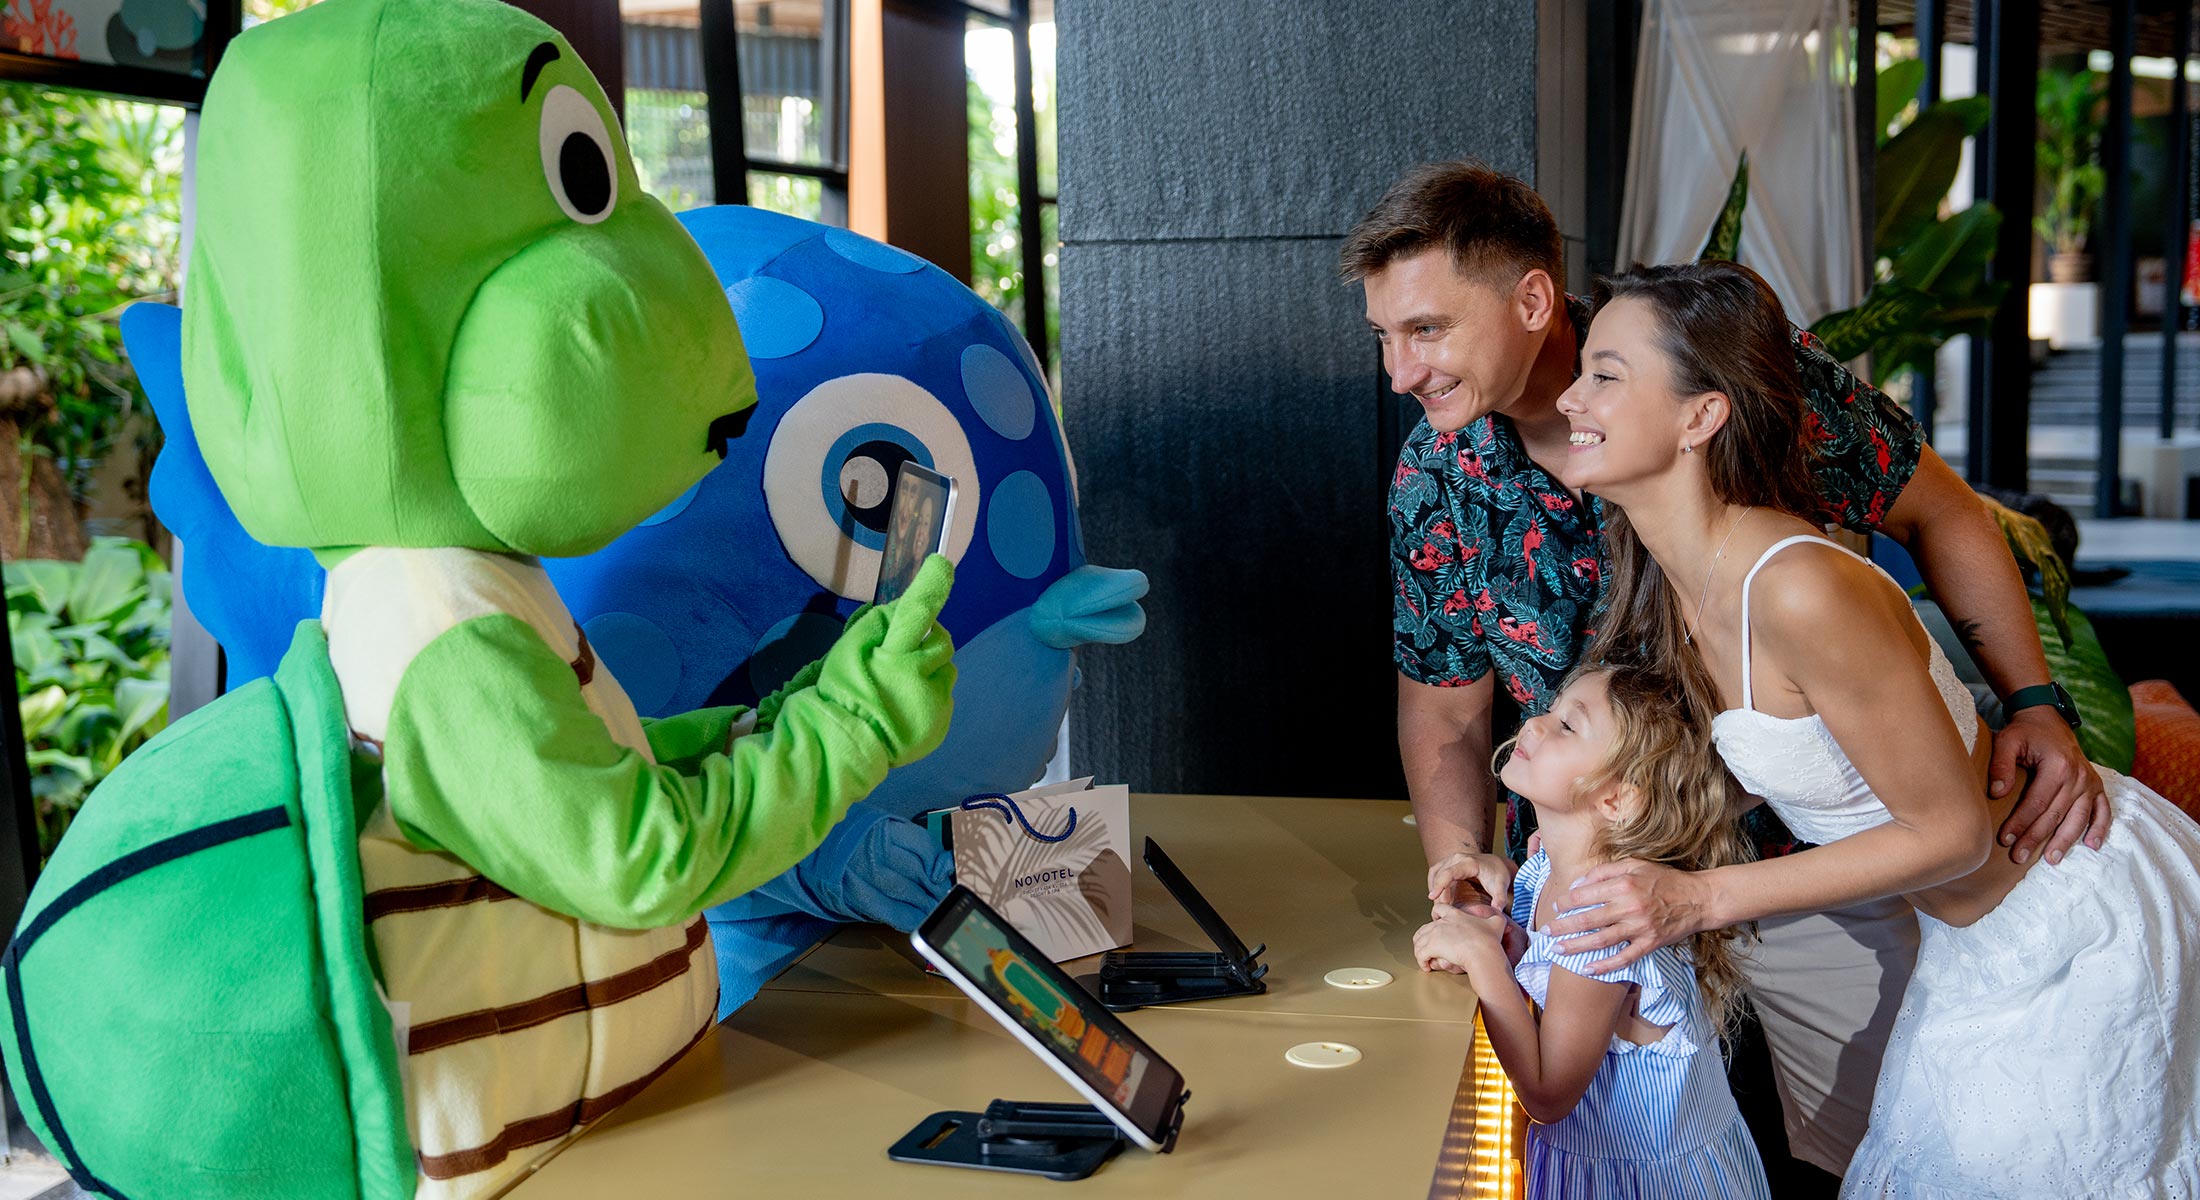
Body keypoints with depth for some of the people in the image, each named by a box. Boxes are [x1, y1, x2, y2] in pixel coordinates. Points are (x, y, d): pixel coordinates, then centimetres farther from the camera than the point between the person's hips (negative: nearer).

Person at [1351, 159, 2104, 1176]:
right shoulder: (1434, 482, -12)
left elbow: (1940, 515, -6)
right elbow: (1441, 702, 0)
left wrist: (2035, 704, -16)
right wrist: (1461, 864, -16)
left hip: (1818, 857, -1)